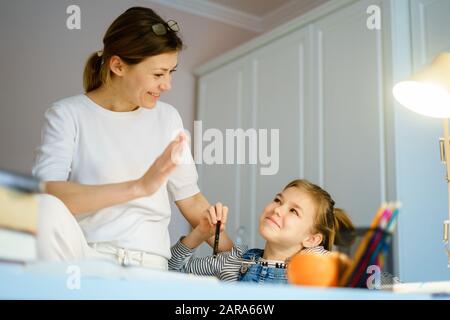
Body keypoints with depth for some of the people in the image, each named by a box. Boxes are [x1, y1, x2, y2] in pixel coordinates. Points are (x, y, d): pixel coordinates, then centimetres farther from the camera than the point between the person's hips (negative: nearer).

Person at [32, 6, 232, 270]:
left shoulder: (167, 118, 9)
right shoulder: (68, 114, -2)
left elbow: (191, 200, 13)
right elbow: (43, 194, -19)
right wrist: (139, 186, -27)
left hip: (148, 263, 1)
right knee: (45, 208, -30)